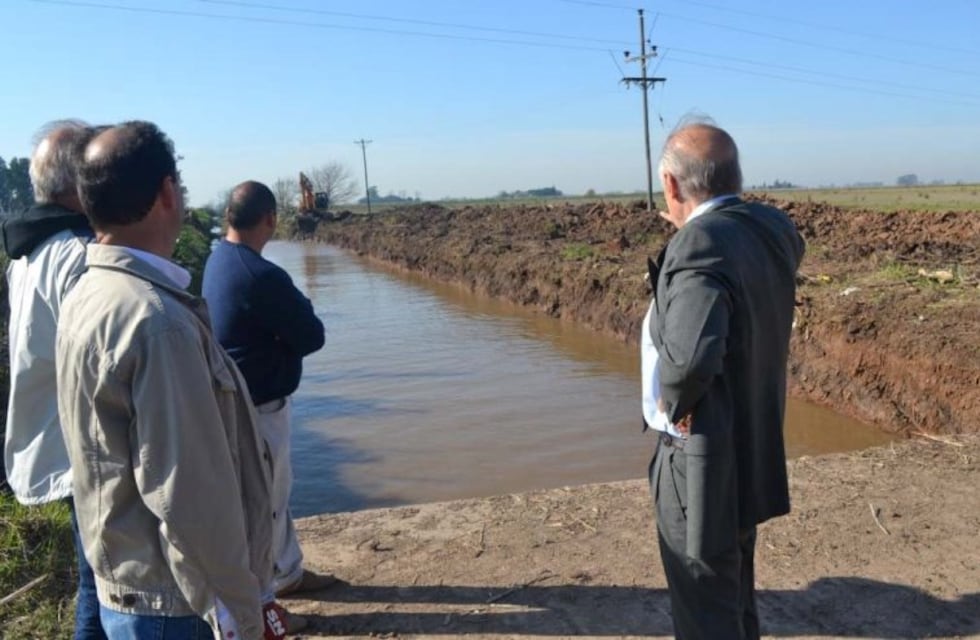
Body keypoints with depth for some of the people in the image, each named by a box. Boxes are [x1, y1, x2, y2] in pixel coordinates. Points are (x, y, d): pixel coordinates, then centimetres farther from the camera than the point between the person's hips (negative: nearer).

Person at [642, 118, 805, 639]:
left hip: (706, 457, -8)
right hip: (752, 444, 9)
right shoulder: (772, 228, -2)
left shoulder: (699, 247, -27)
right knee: (734, 592, 28)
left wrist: (673, 404, -21)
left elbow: (689, 356, -41)